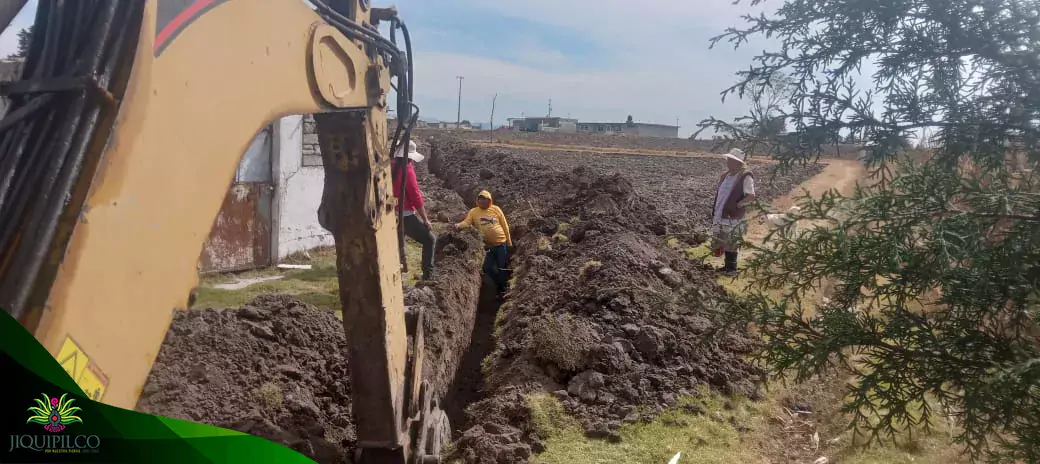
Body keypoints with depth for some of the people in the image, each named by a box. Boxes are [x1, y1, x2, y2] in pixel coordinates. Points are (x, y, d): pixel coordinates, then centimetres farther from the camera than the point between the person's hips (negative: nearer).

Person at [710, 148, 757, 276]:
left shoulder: (745, 177, -14)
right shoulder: (726, 175, 11)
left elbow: (751, 196, -19)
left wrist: (737, 204, -16)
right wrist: (715, 210, 12)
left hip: (734, 217, -8)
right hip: (721, 215, 8)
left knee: (731, 244, 0)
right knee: (724, 242, 15)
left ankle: (732, 268, 10)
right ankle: (728, 266, 26)